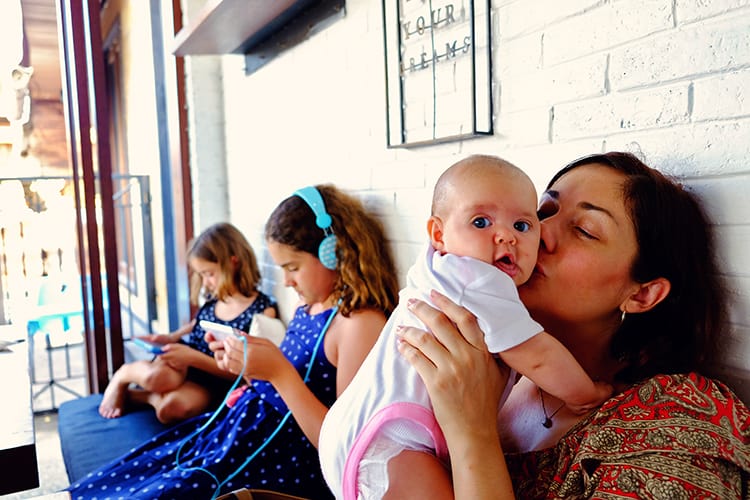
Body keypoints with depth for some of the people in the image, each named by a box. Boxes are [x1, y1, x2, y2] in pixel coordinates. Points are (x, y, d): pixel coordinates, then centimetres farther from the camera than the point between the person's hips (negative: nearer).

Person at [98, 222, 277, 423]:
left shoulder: (263, 310, -13)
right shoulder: (215, 298, 3)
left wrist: (193, 357, -22)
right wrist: (171, 338, 5)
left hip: (208, 380, -4)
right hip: (179, 361, 4)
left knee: (172, 408, -35)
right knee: (159, 376, -32)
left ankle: (129, 394, -6)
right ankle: (124, 374, 0)